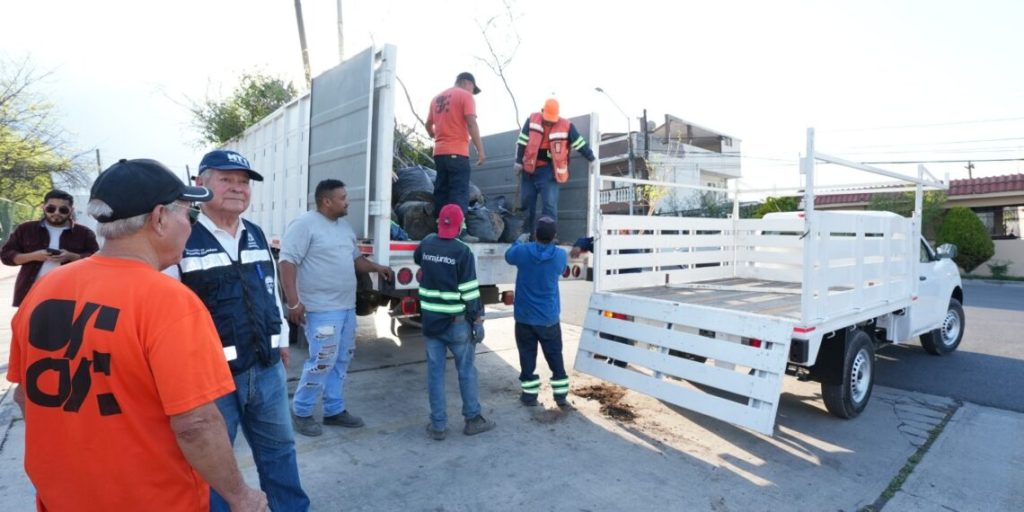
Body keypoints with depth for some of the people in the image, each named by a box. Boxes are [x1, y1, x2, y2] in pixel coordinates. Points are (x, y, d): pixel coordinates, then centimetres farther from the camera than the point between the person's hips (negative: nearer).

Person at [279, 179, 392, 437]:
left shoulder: (345, 227, 15)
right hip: (322, 309, -9)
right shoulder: (304, 224, -12)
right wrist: (293, 301, -23)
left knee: (341, 360, 14)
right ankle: (300, 411, 15)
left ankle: (334, 410, 27)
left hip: (347, 306, 9)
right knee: (322, 361, -5)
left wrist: (375, 267, 9)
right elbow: (288, 262, -17)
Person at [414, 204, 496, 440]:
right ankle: (473, 419, 21)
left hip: (430, 319, 4)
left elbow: (417, 258, 28)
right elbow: (470, 292, -14)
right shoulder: (462, 252, -13)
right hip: (457, 321, -4)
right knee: (466, 370, 10)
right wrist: (478, 320, -7)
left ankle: (438, 425, 15)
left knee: (435, 371, 9)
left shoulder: (426, 244, 2)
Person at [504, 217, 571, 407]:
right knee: (555, 356, 13)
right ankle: (561, 395, 19)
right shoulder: (561, 255, -11)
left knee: (527, 356, 10)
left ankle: (530, 395, 18)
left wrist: (519, 241, 27)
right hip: (549, 317, 1)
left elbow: (508, 256, 9)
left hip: (525, 316, -1)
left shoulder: (523, 251, -14)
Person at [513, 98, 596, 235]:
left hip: (549, 171, -3)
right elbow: (522, 142, 1)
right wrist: (519, 162, -2)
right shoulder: (532, 120, -1)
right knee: (526, 203, 9)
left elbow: (581, 144, -1)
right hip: (530, 169, 3)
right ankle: (526, 234, 22)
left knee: (549, 205, -10)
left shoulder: (566, 126, -7)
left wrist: (592, 160, 3)